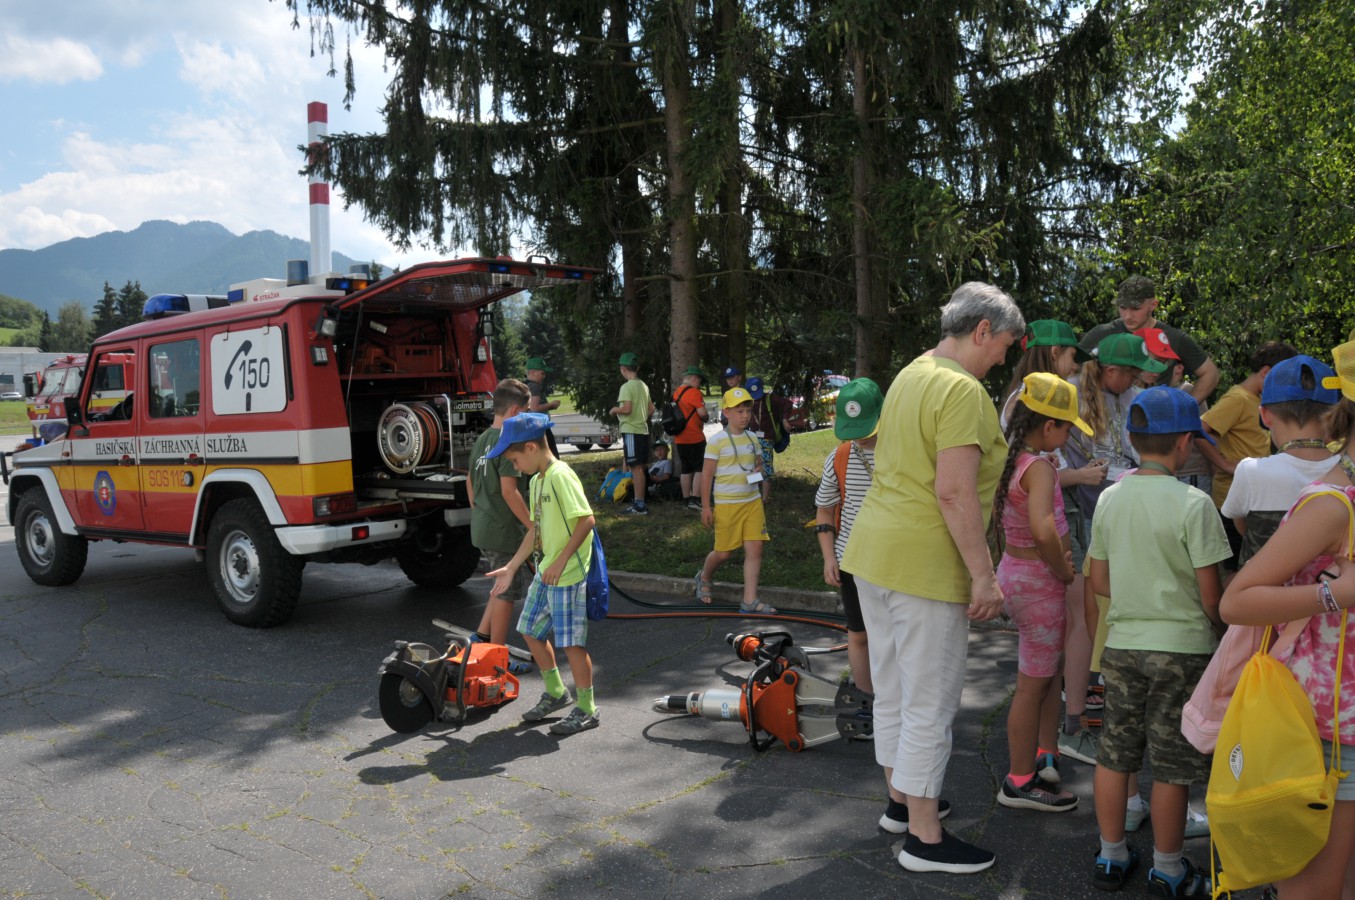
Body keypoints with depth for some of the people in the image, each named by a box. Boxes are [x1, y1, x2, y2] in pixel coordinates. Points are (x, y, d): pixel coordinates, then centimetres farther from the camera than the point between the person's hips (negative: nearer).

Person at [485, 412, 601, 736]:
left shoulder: (560, 476, -17)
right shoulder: (537, 481, 12)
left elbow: (586, 519, -24)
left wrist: (561, 561, -21)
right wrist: (511, 568, 18)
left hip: (567, 576, -10)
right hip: (544, 573, 10)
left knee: (572, 641, -2)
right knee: (532, 631, 17)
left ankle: (586, 709, 13)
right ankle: (556, 692, 35)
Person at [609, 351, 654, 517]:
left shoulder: (627, 386, -13)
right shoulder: (643, 386, 13)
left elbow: (626, 409, -21)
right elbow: (651, 409, 16)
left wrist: (614, 410, -3)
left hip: (631, 431, -9)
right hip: (643, 429, 9)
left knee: (635, 468, -8)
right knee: (639, 467, 14)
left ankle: (639, 505, -9)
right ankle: (640, 502, 20)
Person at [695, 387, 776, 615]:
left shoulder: (752, 439, 7)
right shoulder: (717, 441, -10)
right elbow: (706, 475, -7)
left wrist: (758, 471, -3)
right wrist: (706, 507, -9)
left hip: (752, 501, 5)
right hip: (726, 504, -5)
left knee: (755, 549, -3)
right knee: (724, 552, 4)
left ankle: (749, 601, 2)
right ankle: (704, 577, 36)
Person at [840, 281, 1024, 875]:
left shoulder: (910, 375, 15)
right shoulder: (962, 390, -16)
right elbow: (955, 493, -23)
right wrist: (984, 575, -18)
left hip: (873, 552, 10)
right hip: (924, 563, -10)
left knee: (893, 690, 20)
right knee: (930, 702, 1)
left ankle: (902, 798, 36)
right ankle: (924, 838, 13)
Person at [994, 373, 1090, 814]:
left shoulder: (1010, 460, 3)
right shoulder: (1039, 468, -23)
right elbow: (1044, 529, -39)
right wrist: (1064, 570, -22)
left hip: (1015, 568, 9)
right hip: (1038, 581, -9)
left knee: (1052, 667, 23)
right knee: (1033, 685, 4)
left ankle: (1045, 758, 34)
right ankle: (1019, 783, 17)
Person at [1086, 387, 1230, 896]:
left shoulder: (1109, 498, 1)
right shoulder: (1193, 504, -15)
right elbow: (1210, 594, -12)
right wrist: (1222, 632, 7)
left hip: (1122, 644, 5)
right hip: (1181, 648, -5)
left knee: (1115, 754, 14)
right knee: (1172, 767, 8)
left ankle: (1111, 858, 27)